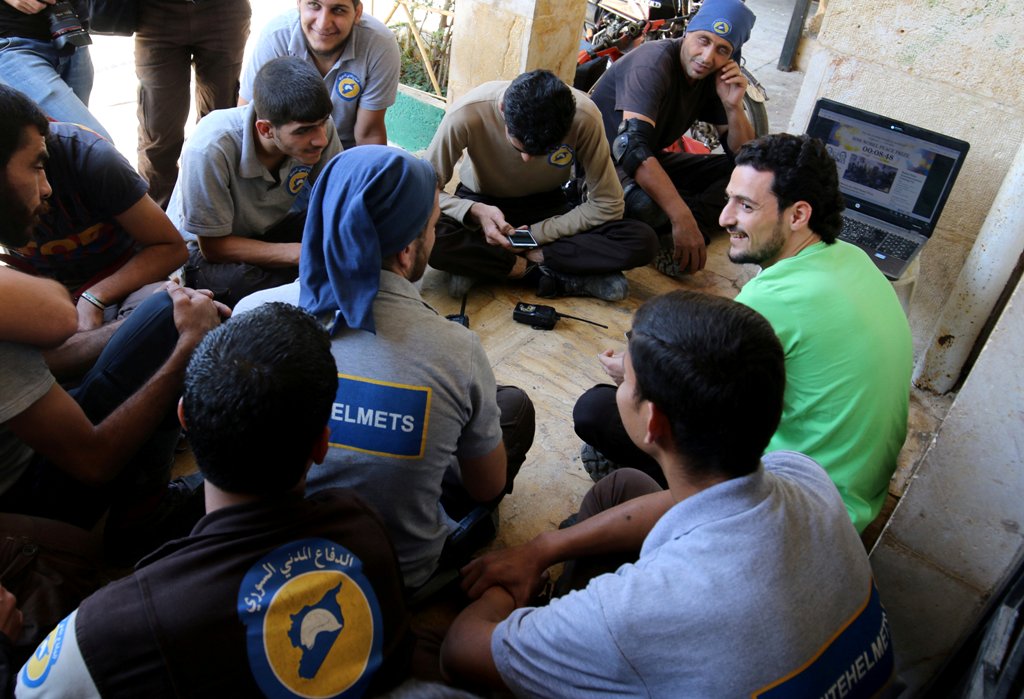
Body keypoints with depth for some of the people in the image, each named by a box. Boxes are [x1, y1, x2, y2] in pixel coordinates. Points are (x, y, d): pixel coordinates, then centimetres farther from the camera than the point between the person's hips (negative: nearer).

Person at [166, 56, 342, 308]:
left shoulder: (318, 125, -21)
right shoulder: (210, 149, -35)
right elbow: (213, 247, -25)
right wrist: (305, 253, -36)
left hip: (269, 230, 5)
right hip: (202, 251, -5)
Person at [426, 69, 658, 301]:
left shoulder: (584, 116, -26)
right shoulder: (466, 114, -29)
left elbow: (607, 205, -17)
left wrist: (536, 234, -23)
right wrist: (474, 211, -37)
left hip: (547, 206, 2)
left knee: (643, 242, -24)